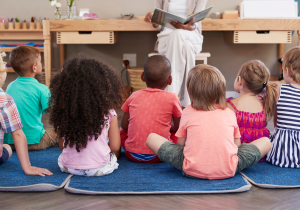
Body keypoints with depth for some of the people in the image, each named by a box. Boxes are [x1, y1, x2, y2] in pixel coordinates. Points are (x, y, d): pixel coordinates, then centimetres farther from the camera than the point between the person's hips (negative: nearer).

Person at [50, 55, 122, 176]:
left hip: (68, 167, 0)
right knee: (116, 151, 29)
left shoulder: (64, 112, -7)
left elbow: (62, 146, 2)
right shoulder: (108, 113, -14)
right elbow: (115, 147, -8)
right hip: (99, 169, 1)